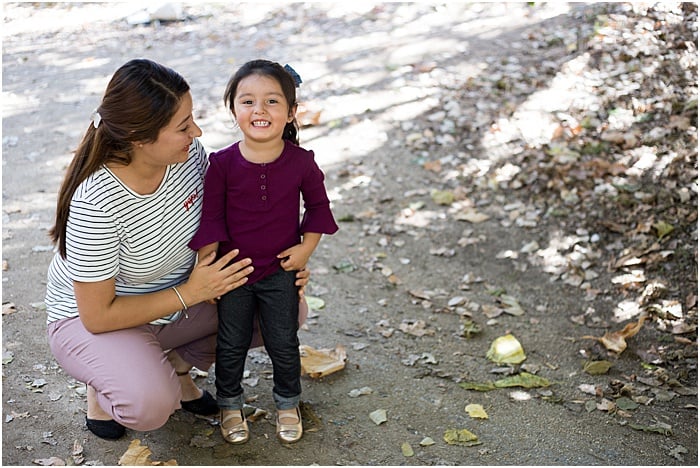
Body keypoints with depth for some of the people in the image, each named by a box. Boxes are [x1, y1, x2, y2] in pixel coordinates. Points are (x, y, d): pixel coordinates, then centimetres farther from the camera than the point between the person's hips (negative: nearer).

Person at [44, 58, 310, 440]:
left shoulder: (189, 153, -16)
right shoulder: (96, 203, -34)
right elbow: (97, 315, -26)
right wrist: (191, 292, -26)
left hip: (176, 302, 6)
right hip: (94, 318, -6)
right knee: (151, 404, -35)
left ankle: (178, 362, 10)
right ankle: (104, 384, 3)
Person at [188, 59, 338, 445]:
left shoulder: (300, 161, -12)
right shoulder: (222, 164, -15)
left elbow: (318, 205, 4)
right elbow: (210, 217, -8)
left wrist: (306, 246, -5)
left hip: (280, 271, 1)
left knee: (283, 344, 12)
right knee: (231, 345, 14)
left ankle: (287, 402, 37)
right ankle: (229, 404, 37)